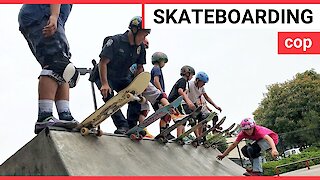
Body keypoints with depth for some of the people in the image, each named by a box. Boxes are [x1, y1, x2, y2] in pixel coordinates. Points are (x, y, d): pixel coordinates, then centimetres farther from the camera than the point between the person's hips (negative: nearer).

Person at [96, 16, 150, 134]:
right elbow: (103, 63, -25)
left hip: (122, 78, 6)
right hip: (104, 76, -6)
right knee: (108, 95, -29)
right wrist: (104, 84, -32)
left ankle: (132, 126, -11)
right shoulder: (115, 41, -24)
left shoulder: (141, 47, -4)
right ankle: (122, 125, -34)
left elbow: (139, 68, 3)